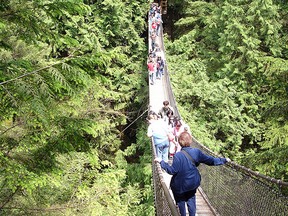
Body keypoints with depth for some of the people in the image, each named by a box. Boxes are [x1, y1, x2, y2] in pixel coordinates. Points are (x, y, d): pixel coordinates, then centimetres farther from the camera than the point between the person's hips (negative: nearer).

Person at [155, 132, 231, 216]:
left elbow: (172, 171, -20)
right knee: (191, 200, 21)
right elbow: (210, 160, -3)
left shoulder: (178, 156, -24)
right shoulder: (196, 152, -11)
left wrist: (161, 162, -13)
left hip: (180, 185, -4)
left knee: (181, 201, 17)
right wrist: (224, 160, 10)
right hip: (193, 183, 4)